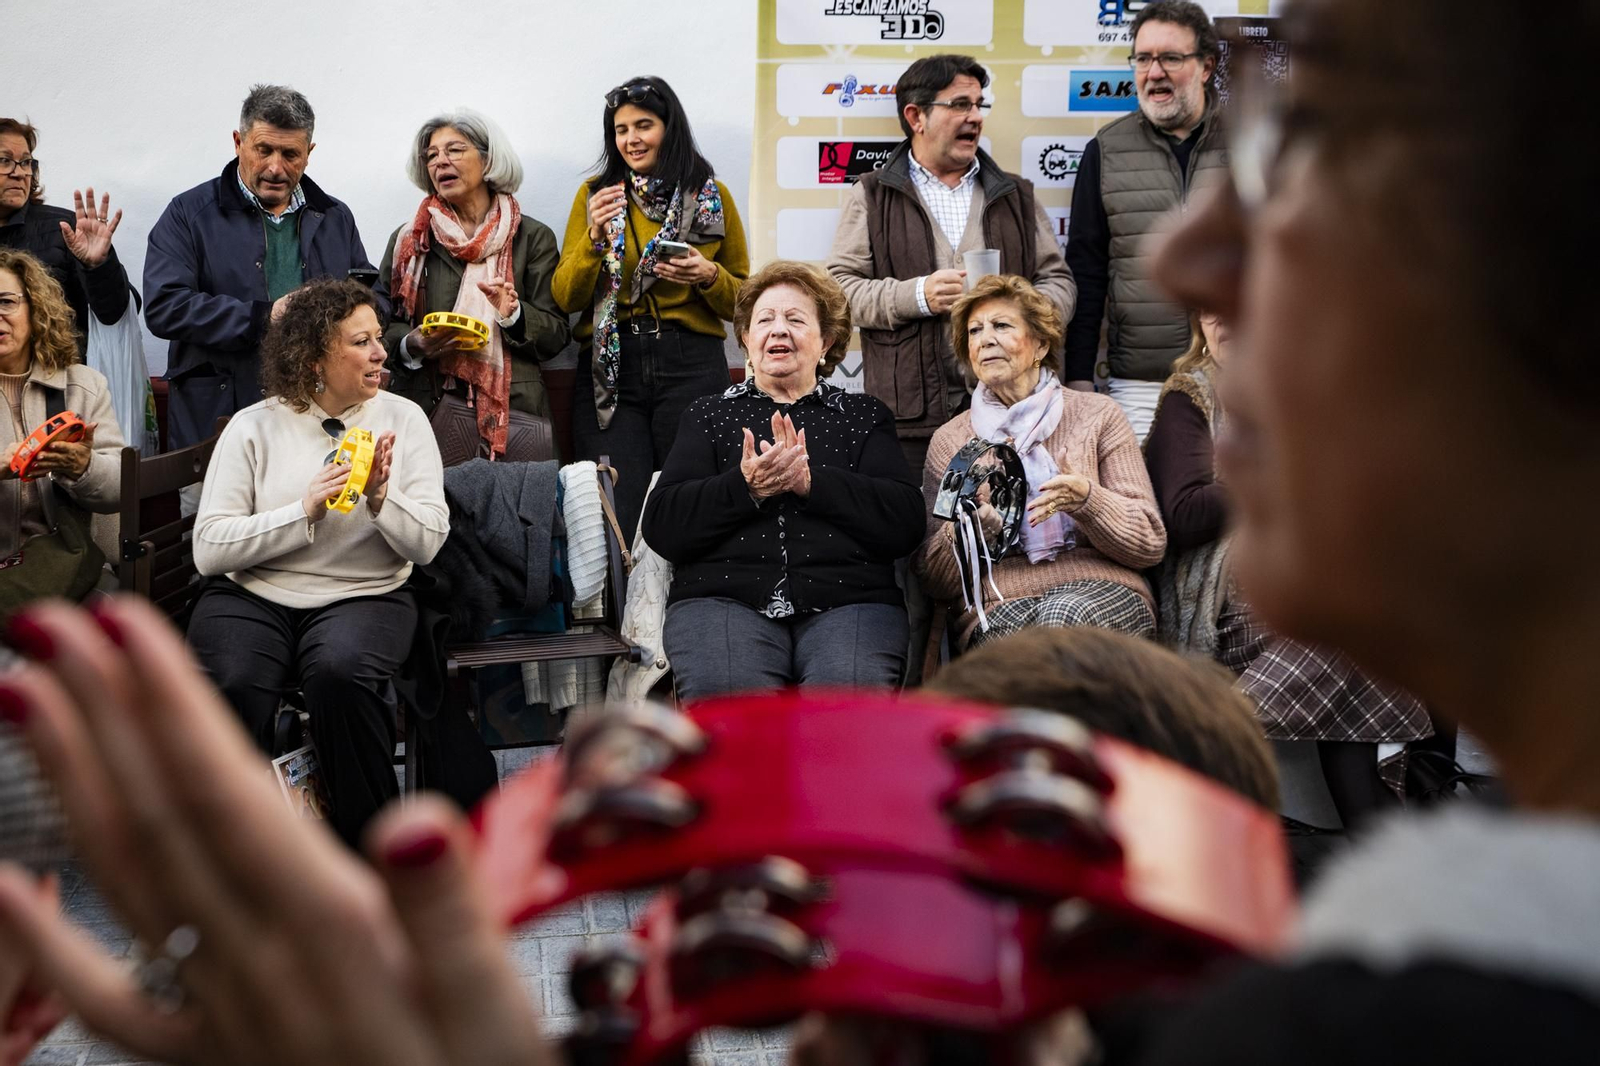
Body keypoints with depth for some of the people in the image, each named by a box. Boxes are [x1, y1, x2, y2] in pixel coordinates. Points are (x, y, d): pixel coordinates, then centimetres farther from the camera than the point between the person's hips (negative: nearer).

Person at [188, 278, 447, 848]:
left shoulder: (402, 419, 5)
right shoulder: (255, 426, 1)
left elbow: (427, 543, 0)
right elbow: (208, 549, -7)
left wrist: (380, 498, -18)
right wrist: (305, 511, -16)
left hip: (364, 596, 0)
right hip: (251, 596, 0)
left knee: (341, 672, -33)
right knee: (231, 684, -30)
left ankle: (371, 838, -13)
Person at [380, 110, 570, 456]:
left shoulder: (533, 238, 8)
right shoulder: (408, 240, 14)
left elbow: (556, 334, 3)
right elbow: (382, 327, 11)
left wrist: (514, 314, -15)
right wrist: (411, 345, -10)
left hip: (513, 411, -1)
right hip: (426, 408, 1)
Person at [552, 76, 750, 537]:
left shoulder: (713, 196, 8)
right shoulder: (594, 193, 10)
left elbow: (742, 302, 11)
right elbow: (565, 298, 4)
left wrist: (708, 275, -9)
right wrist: (595, 237, -11)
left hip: (692, 365, 0)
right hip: (610, 367, 0)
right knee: (618, 512, -7)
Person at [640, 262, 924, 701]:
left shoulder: (863, 415, 22)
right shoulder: (709, 415, 22)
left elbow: (906, 523, 5)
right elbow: (661, 528, 8)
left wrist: (812, 481, -8)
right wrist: (746, 487, -9)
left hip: (847, 603, 0)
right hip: (723, 599, 0)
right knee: (730, 696, -33)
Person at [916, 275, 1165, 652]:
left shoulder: (1097, 416, 11)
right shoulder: (949, 440, 16)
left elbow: (1151, 544, 5)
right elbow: (934, 581, 11)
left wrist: (1086, 498, -15)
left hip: (1101, 592, 0)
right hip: (998, 606, 0)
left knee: (1064, 615, -37)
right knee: (1016, 630, -37)